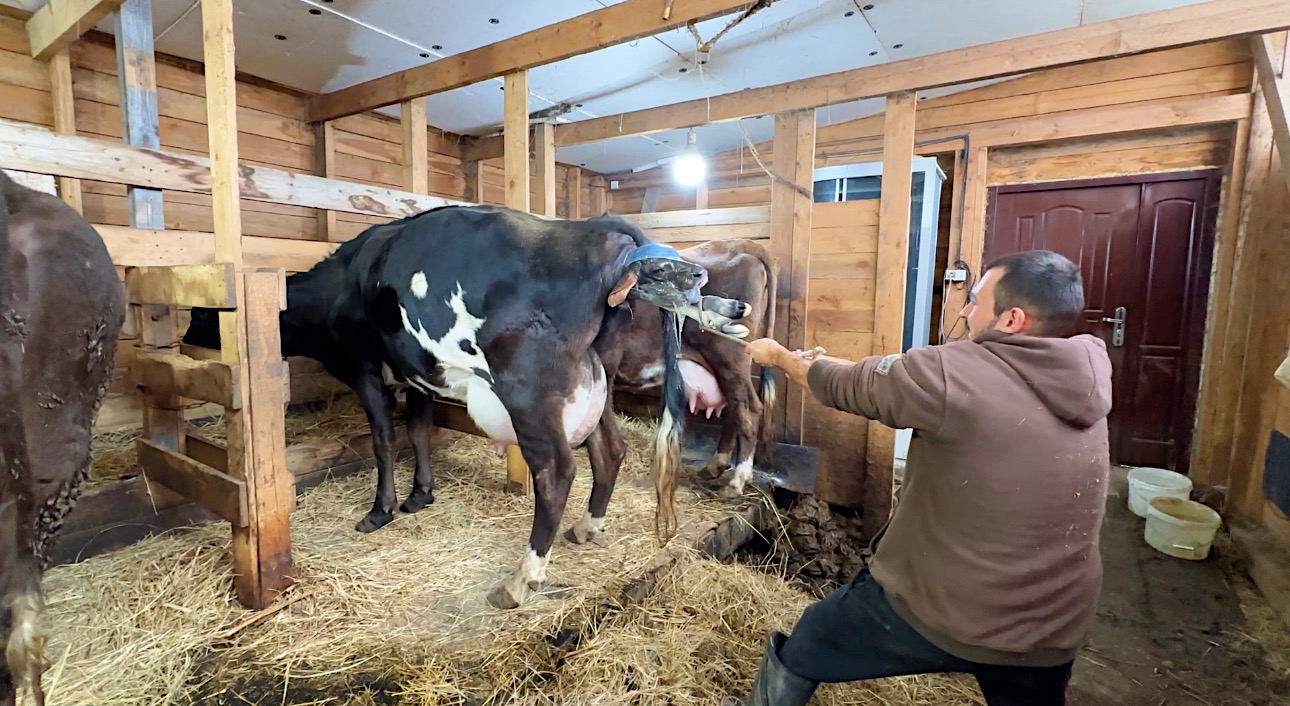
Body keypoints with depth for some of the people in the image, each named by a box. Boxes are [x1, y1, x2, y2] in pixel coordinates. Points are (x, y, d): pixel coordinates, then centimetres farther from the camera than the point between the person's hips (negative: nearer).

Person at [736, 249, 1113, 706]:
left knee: (795, 654, 19)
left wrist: (779, 356, 11)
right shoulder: (1091, 374, -4)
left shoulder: (953, 373, -25)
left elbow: (843, 386, -9)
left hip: (931, 606, -5)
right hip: (1048, 628, 6)